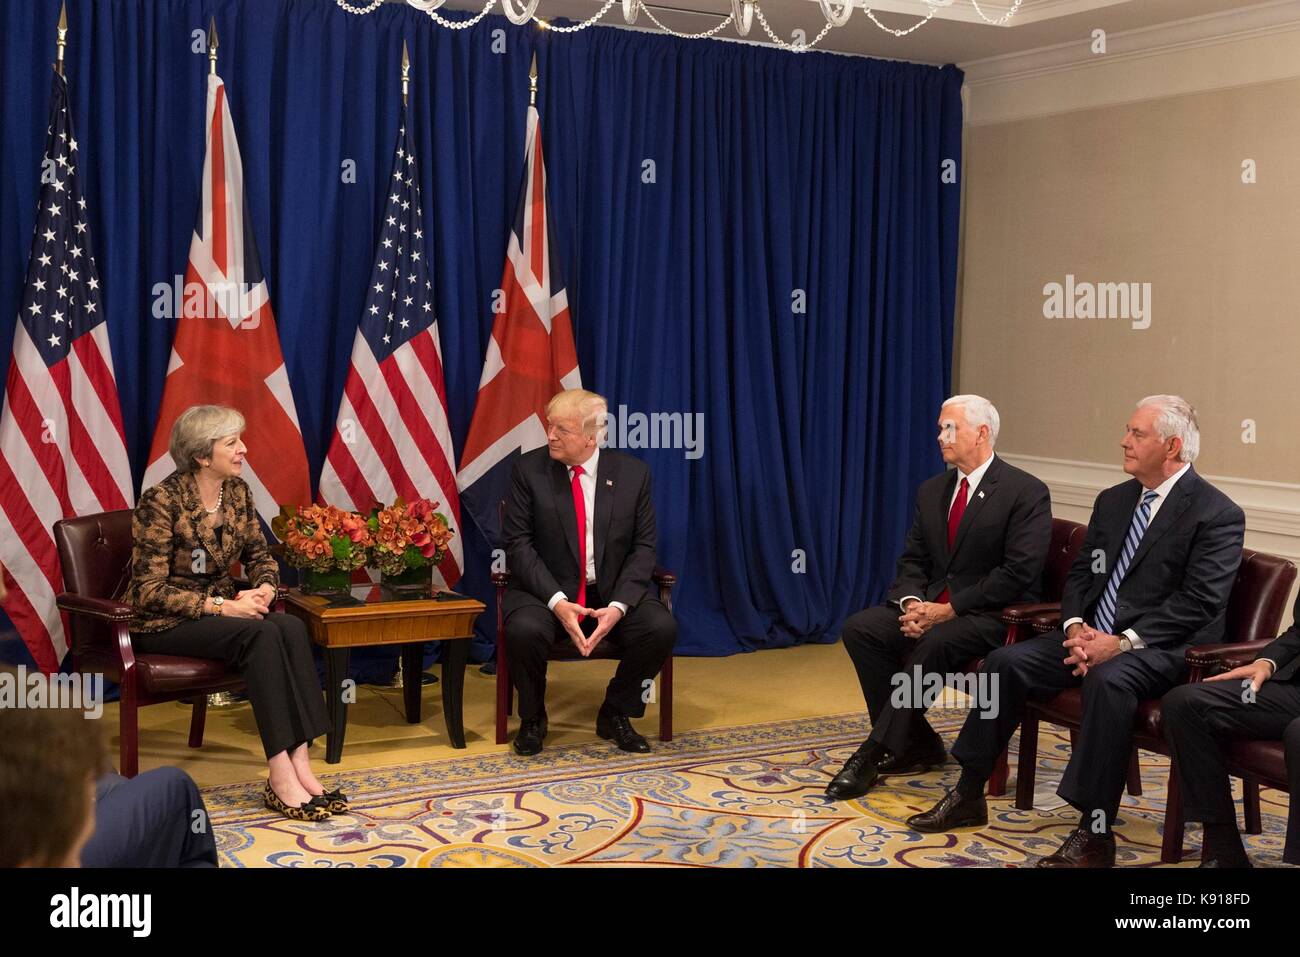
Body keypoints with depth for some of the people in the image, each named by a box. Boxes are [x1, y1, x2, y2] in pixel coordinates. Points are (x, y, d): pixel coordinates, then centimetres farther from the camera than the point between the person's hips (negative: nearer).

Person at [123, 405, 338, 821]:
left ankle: (299, 761, -31)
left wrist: (263, 590, -11)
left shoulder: (237, 491, 2)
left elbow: (260, 556, 12)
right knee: (261, 635, -32)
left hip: (221, 608, 6)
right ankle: (281, 774, -33)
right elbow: (150, 591, -18)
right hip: (163, 623, -6)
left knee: (292, 627, -25)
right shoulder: (161, 501, -17)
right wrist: (222, 607, -26)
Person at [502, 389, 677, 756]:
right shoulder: (529, 469, -4)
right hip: (547, 590, -1)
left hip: (613, 592, 2)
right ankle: (532, 719, -2)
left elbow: (643, 547, -1)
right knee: (523, 630, -33)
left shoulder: (633, 473, 0)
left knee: (662, 627, -25)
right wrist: (556, 601, -21)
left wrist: (618, 606, -18)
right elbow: (518, 543, -7)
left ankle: (616, 715, 1)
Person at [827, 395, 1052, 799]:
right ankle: (917, 743, -6)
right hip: (933, 606, 7)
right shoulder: (932, 490, 12)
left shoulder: (1027, 493, -9)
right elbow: (912, 561, 13)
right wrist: (911, 603, -11)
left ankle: (875, 752, -24)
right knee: (859, 628, -16)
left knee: (933, 644, -36)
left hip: (993, 615, -7)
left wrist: (949, 610, -20)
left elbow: (1018, 573, -17)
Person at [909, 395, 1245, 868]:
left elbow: (1199, 600, -17)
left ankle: (1095, 832, -30)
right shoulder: (1113, 500, 14)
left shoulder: (1217, 513, -8)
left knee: (1108, 680, -37)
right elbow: (1080, 573, 15)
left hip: (1164, 647, -7)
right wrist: (1075, 626, -6)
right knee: (1007, 661, -11)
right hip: (1093, 635, 7)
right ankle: (968, 796, 0)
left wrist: (1123, 642, -23)